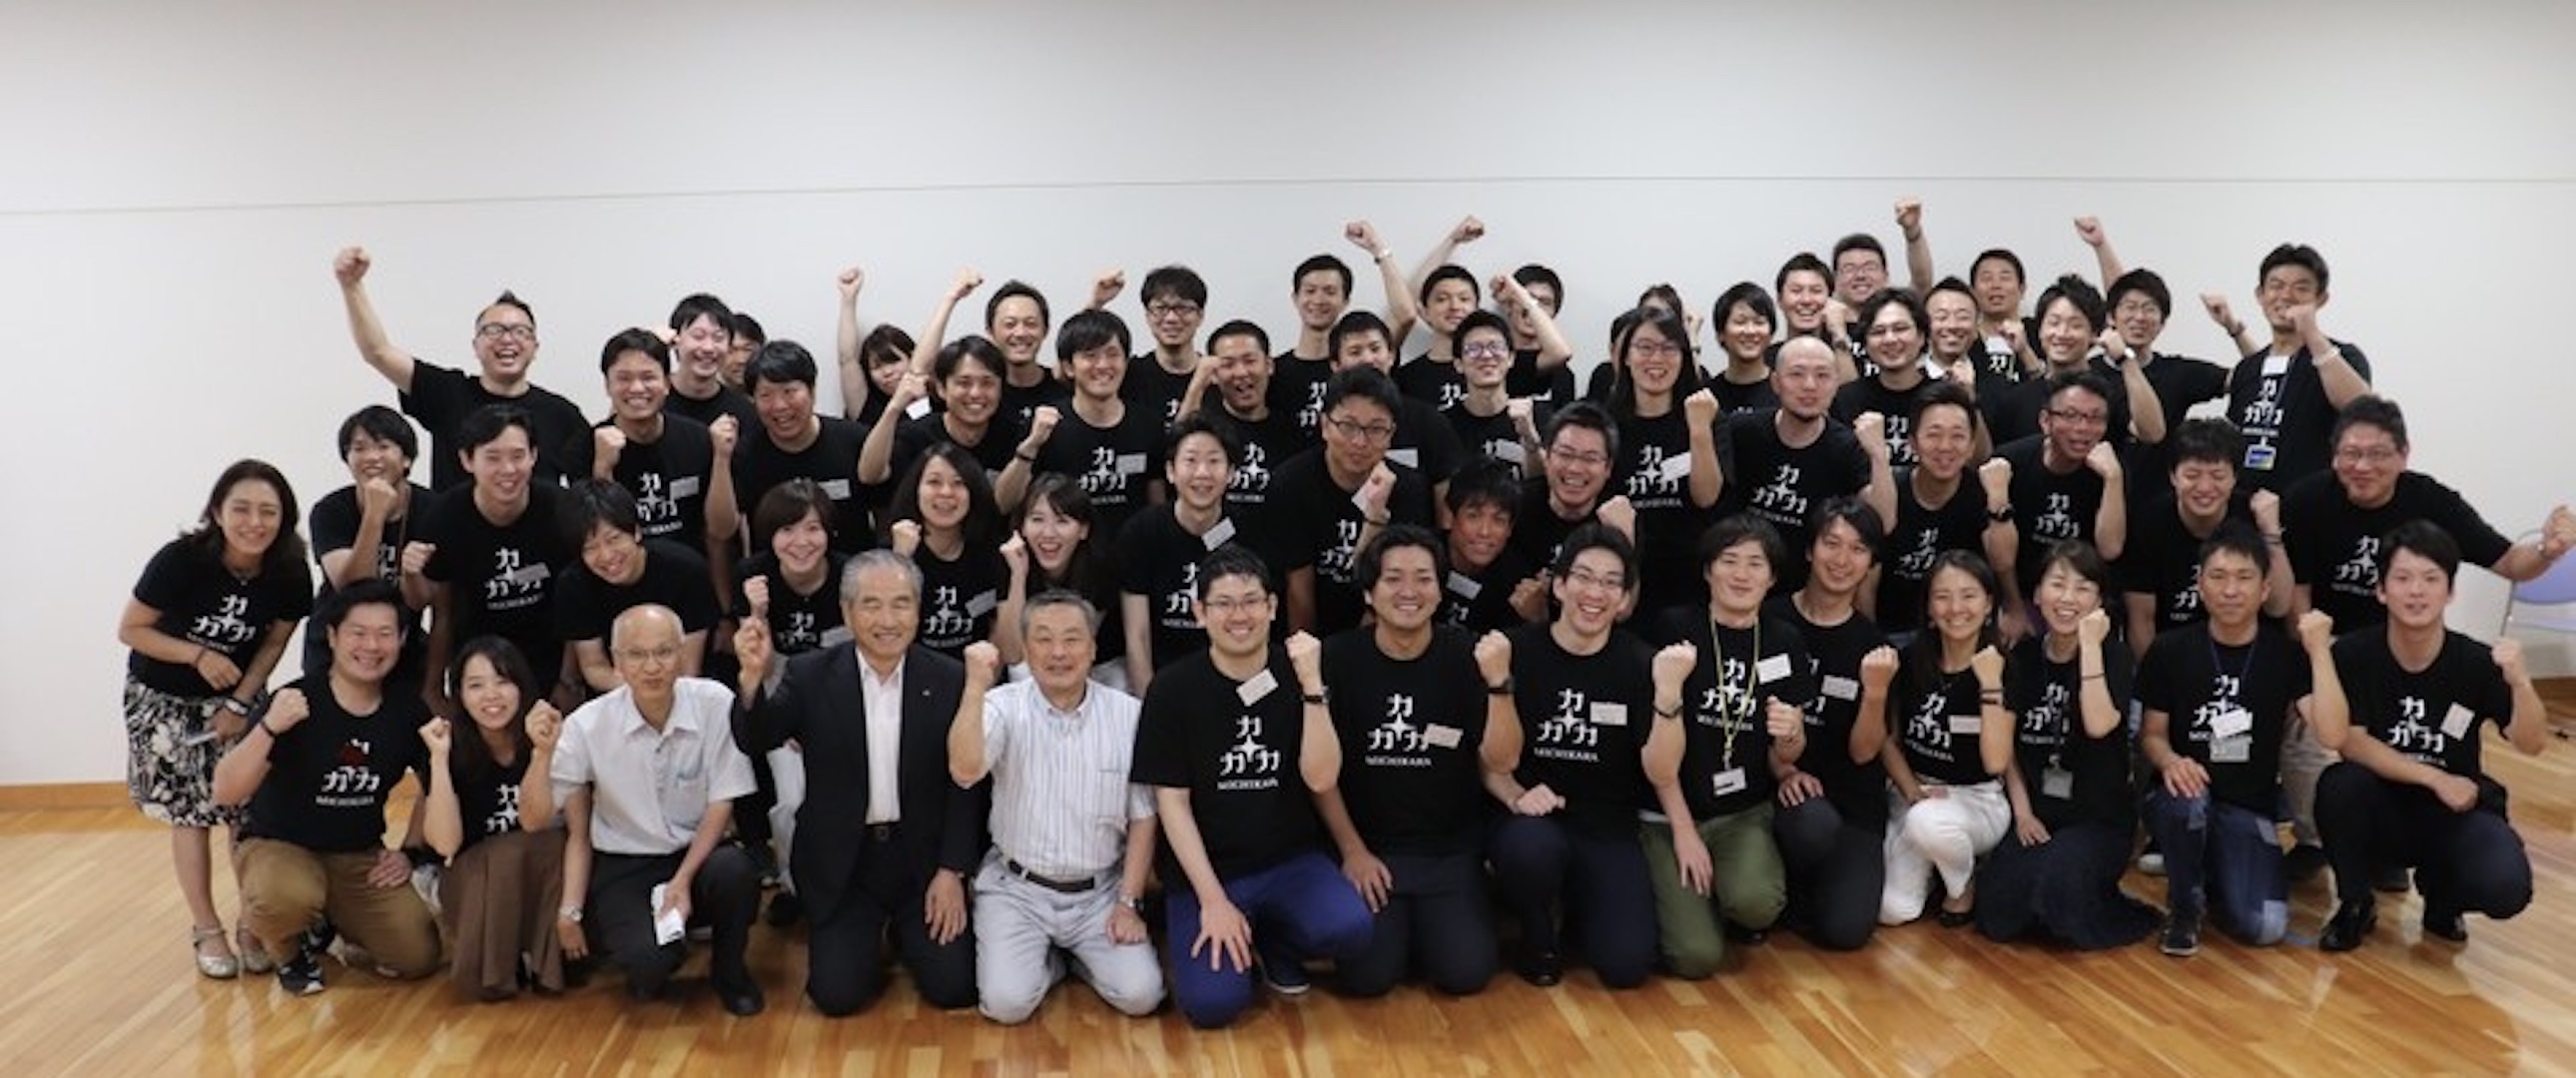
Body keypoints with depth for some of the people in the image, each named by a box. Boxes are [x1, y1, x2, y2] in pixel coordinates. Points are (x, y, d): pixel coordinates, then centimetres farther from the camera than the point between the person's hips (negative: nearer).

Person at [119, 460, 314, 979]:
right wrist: (198, 655, -27)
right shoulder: (180, 560, -26)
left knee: (250, 811, -4)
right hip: (165, 700, -2)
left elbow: (275, 641, -4)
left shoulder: (289, 574, -18)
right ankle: (206, 929, 12)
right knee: (189, 814, 1)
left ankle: (253, 923, 10)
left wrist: (240, 703, -11)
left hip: (240, 697, 2)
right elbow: (129, 630, -15)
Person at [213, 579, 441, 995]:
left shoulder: (408, 712, -5)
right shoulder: (295, 702, -18)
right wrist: (269, 728, -39)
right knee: (289, 896, -39)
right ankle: (288, 947, 0)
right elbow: (225, 793, -25)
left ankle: (329, 919, 20)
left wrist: (409, 852, 3)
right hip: (276, 844, -4)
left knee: (418, 956, -11)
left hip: (360, 856, 4)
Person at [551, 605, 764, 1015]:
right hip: (622, 868, -1)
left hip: (697, 856, 1)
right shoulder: (584, 727, -9)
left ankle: (729, 971, -1)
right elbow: (577, 833, 1)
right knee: (651, 960, -29)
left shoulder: (716, 704, -9)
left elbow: (721, 803, -5)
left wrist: (682, 880, -15)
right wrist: (569, 911, -7)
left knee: (734, 870, -34)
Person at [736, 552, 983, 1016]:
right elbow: (756, 741, -15)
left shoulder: (949, 680, -6)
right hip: (843, 862, 0)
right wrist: (754, 676, -34)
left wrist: (952, 871, -7)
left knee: (953, 987, -7)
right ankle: (870, 936, 26)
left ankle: (905, 929, 26)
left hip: (923, 856, 0)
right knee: (837, 994, -8)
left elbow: (966, 784, -3)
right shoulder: (811, 676, -6)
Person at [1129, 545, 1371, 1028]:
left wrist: (1311, 684, -22)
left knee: (1349, 930, -27)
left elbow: (1321, 778, -11)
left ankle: (1274, 941, 7)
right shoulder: (1173, 689, -6)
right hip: (1204, 868, -2)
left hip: (1290, 860, 2)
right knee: (1213, 1003, -22)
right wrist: (1213, 900, -13)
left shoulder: (1295, 674, -2)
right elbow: (1171, 801, -7)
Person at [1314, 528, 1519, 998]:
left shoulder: (1467, 656, -5)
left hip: (1451, 849, 1)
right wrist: (1352, 850, -4)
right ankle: (1392, 921, 18)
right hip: (1367, 845, -1)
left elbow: (1501, 759, -11)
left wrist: (1499, 682, -25)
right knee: (1367, 976, -16)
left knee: (1465, 973, -14)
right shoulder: (1338, 659, -7)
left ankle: (1430, 922, 20)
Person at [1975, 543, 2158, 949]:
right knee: (1997, 915, -19)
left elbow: (2099, 725, -25)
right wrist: (2022, 812, -3)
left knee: (2056, 891, -32)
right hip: (2038, 813, 3)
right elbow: (2008, 744, 8)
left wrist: (2090, 644, -22)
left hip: (2100, 817, -3)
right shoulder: (2022, 657, 5)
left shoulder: (2114, 658, -5)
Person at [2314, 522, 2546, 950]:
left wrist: (2520, 681, -38)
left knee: (2506, 887, -28)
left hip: (2456, 812, 0)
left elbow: (2531, 744, -20)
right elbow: (2346, 740, -19)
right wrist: (2434, 778, -22)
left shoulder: (2476, 662, -12)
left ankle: (2440, 893, 13)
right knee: (2340, 784, -33)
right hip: (2381, 810, 0)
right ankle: (2355, 904, -4)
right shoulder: (2353, 655, -13)